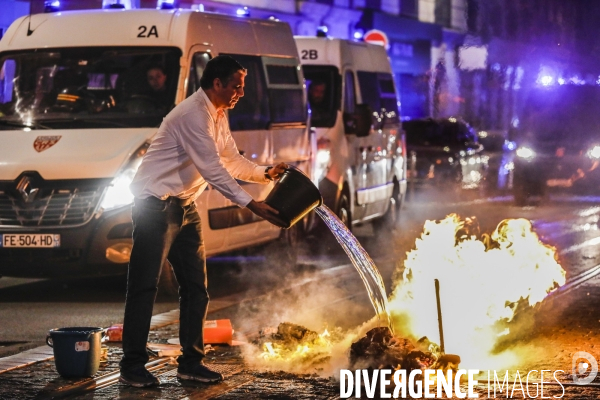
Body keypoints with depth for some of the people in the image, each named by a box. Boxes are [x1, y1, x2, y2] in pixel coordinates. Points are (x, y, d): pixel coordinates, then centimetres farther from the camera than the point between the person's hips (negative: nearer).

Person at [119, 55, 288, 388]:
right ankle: (132, 365, -1)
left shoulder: (218, 116, 10)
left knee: (195, 286, 8)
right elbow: (212, 169, -25)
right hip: (156, 205, -10)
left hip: (184, 207, 10)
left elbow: (231, 160, 18)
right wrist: (251, 205, -25)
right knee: (144, 286, -5)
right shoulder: (193, 114, -20)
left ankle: (191, 362, 14)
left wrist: (265, 173, 2)